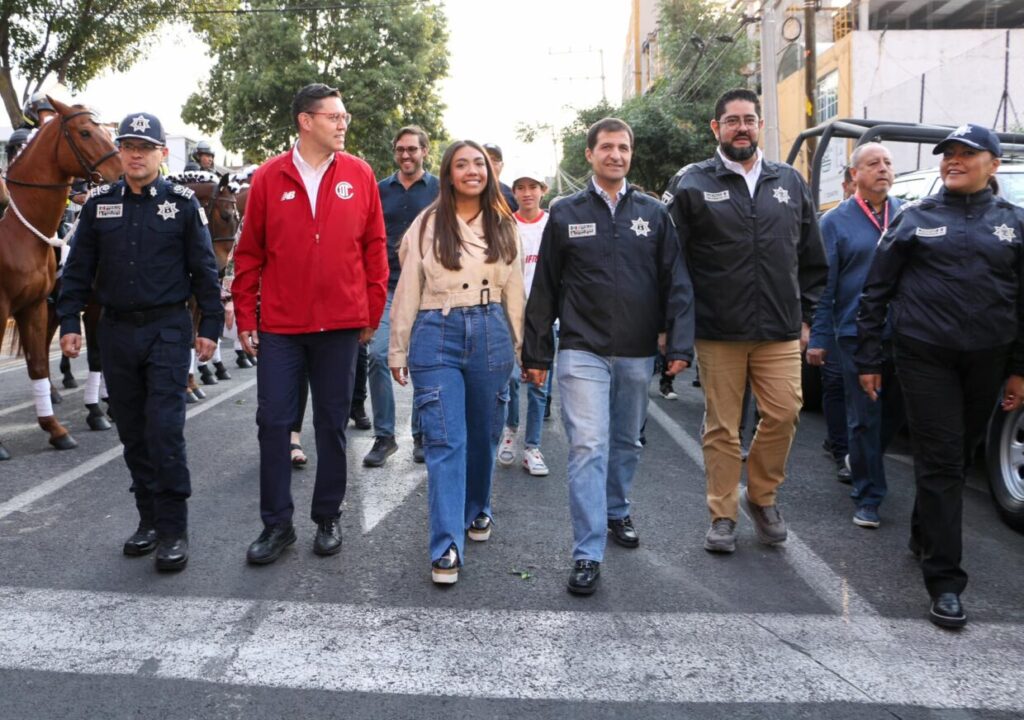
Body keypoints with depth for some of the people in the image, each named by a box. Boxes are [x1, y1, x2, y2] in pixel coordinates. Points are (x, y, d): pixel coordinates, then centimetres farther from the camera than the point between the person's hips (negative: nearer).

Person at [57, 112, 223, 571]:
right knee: (133, 433, 10)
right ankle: (149, 519, 23)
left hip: (167, 330, -4)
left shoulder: (182, 203, -1)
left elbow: (204, 269, 0)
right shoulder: (98, 203, 7)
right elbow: (78, 269, 10)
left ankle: (173, 530, 1)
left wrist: (210, 326, -4)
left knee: (165, 430, -8)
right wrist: (70, 322, 3)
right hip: (116, 331, 4)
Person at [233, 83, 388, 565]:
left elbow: (374, 247, 6)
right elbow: (249, 252, 4)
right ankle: (277, 524, 17)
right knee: (273, 421, 3)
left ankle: (328, 519, 24)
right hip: (279, 325, 0)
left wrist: (372, 312, 4)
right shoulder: (269, 177, 1)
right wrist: (245, 317, 2)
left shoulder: (359, 175, 2)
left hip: (340, 324, 0)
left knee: (332, 425, 9)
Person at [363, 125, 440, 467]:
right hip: (387, 286, 2)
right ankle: (384, 436, 1)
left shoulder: (439, 189, 4)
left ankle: (422, 435, 17)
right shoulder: (380, 190, 11)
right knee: (378, 356, -9)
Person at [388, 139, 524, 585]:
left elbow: (514, 291, 13)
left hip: (491, 335, 3)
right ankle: (446, 547, -5)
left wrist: (520, 346, 12)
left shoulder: (503, 226, 10)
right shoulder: (428, 224, 2)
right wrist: (398, 349, 4)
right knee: (445, 440, -7)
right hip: (437, 335, -3)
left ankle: (476, 510, 37)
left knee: (483, 434, 13)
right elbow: (408, 290, 4)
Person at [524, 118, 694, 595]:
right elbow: (545, 289, 4)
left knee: (626, 443, 17)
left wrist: (679, 345, -5)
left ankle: (617, 512, 40)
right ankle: (588, 554, -6)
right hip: (582, 351, -2)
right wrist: (536, 353, 1)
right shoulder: (566, 214, 3)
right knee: (588, 447, -10)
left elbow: (675, 282, 5)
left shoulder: (653, 214, 7)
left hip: (637, 354, 3)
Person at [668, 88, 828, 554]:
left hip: (780, 331, 3)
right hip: (718, 332, -3)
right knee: (722, 427, 4)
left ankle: (762, 495, 22)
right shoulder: (693, 185, 1)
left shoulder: (790, 183, 13)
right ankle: (723, 516, 17)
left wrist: (804, 315, 12)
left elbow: (812, 259, 17)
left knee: (784, 413, -2)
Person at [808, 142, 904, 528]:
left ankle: (862, 462, 40)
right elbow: (823, 284, -3)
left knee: (895, 411, 14)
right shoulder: (836, 221, 0)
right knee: (865, 419, 1)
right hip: (857, 334, -3)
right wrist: (818, 338, -8)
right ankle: (868, 497, 13)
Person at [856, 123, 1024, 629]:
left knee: (959, 455, 14)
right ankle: (945, 581, -1)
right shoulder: (915, 218, 2)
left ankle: (924, 535, 37)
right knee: (941, 462, -5)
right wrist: (868, 360, -1)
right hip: (926, 358, -3)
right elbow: (876, 292, 2)